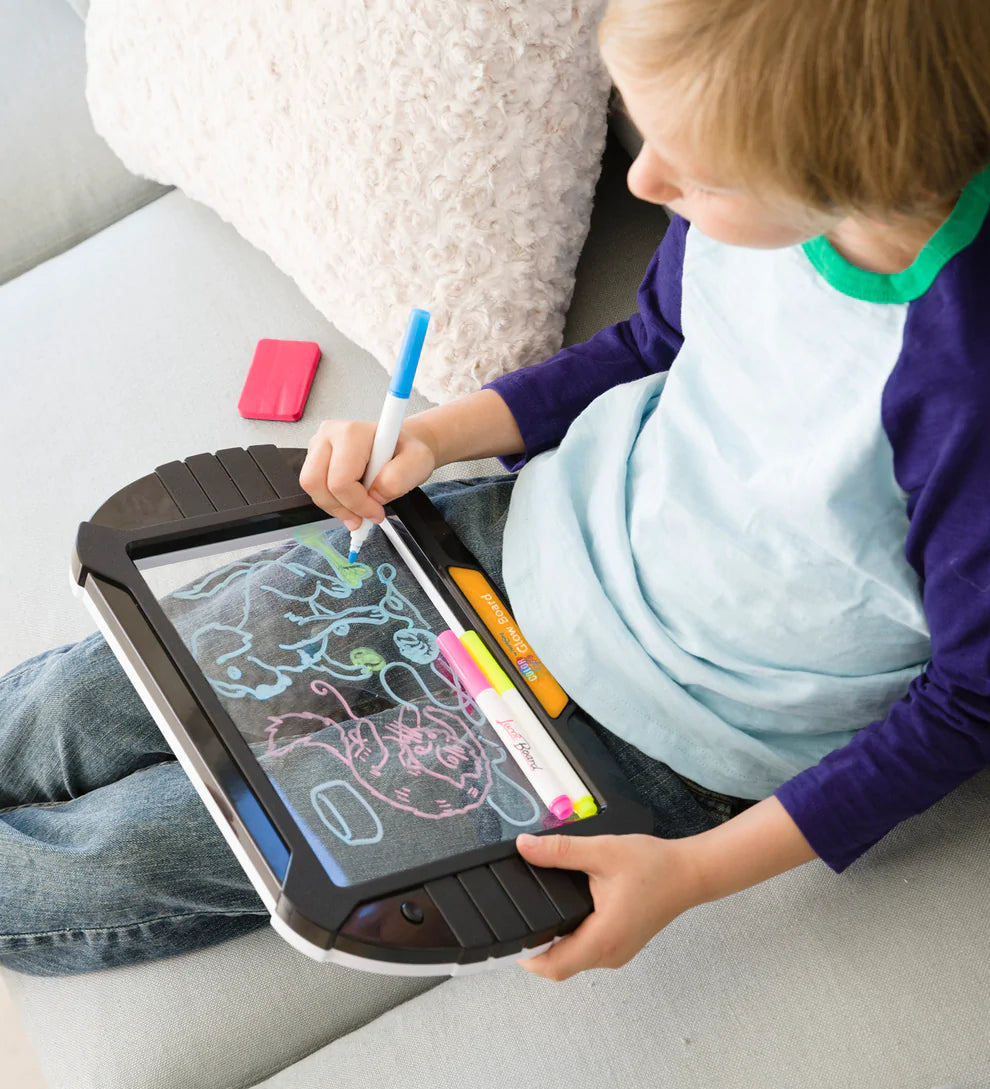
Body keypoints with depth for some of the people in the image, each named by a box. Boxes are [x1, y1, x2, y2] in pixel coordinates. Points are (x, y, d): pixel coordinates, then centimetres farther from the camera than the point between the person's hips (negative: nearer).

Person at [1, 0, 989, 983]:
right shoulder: (747, 183, -15)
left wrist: (694, 872, -23)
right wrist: (435, 436, -4)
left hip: (669, 736, -5)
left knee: (148, 841, -2)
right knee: (99, 694, 4)